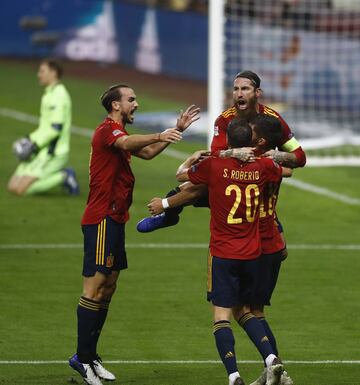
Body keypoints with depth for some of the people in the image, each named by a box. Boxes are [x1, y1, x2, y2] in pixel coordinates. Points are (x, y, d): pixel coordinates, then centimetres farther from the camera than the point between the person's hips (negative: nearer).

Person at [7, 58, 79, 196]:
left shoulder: (58, 94, -14)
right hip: (43, 152, 10)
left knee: (21, 189, -20)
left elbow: (56, 128, -23)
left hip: (53, 153, -10)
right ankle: (60, 176, 8)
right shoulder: (49, 94, 19)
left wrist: (35, 145, -21)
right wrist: (30, 139, 9)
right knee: (12, 187, 4)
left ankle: (64, 177, -7)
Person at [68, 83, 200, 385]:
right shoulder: (108, 130, -10)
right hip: (102, 219, -11)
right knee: (95, 286, -11)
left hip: (114, 220, 11)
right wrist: (160, 136, -47)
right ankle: (83, 357, -11)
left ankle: (90, 355, 14)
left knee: (108, 287, 11)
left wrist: (178, 129, 20)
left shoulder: (118, 133, 22)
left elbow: (147, 152, 26)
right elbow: (128, 144, -31)